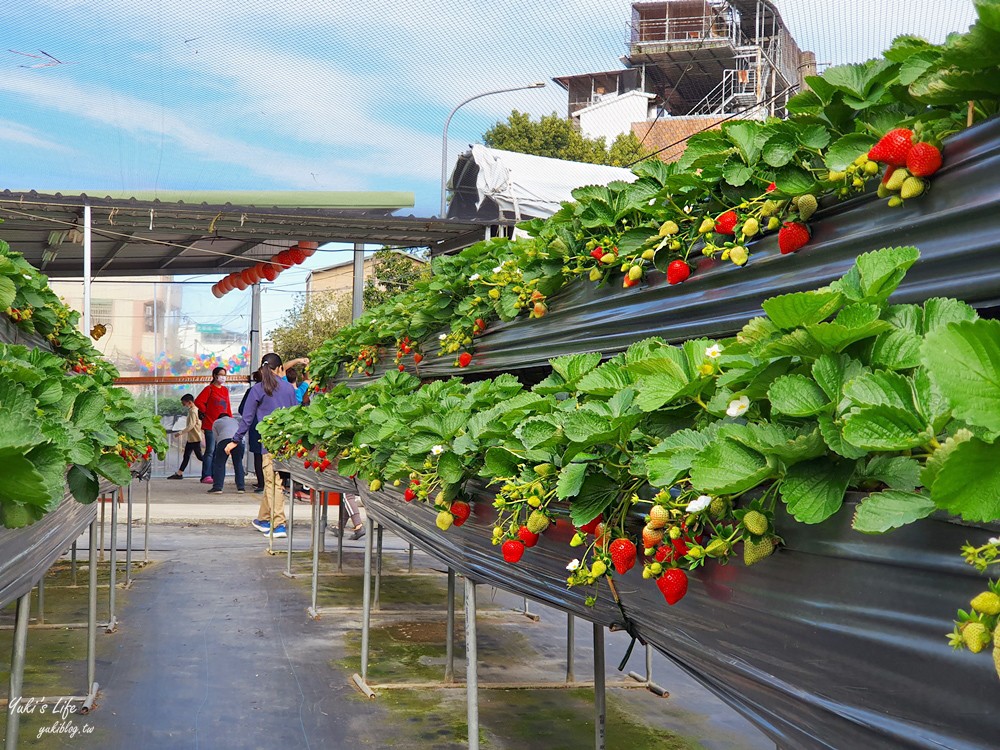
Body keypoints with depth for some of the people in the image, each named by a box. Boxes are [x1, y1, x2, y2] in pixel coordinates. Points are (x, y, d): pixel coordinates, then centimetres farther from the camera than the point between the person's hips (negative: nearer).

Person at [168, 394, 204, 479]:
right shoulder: (195, 410, 13)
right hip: (190, 438, 10)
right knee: (186, 456, 12)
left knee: (199, 456, -5)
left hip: (195, 438, -10)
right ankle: (179, 473, 16)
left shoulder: (193, 411, -17)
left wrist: (181, 432, -21)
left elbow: (191, 425, -23)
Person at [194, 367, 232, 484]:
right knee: (210, 451, -9)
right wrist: (206, 412, -3)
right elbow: (198, 402, -9)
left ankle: (214, 475, 12)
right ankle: (206, 476, -9)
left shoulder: (225, 390, 15)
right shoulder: (209, 389, -3)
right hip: (210, 425, -6)